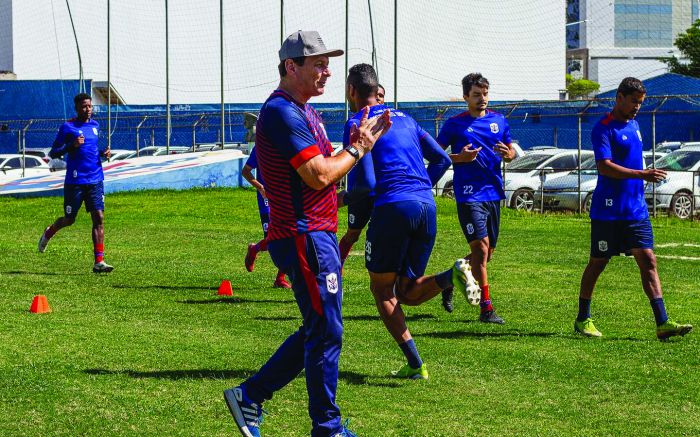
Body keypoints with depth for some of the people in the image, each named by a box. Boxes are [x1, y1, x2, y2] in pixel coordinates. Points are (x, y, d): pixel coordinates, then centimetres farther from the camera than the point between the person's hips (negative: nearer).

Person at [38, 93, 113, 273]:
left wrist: (103, 153, 6)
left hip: (95, 180, 4)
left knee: (98, 218, -8)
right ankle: (48, 233, 40)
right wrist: (71, 145, -20)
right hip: (74, 182, -4)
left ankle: (99, 262, -9)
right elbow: (53, 153, -5)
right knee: (69, 220, 6)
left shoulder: (95, 125, 12)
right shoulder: (68, 127, -5)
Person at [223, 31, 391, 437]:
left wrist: (362, 139, 9)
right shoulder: (282, 112, -15)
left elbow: (327, 164, 20)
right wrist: (358, 148, -6)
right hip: (305, 236, -11)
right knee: (326, 331, -5)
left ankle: (249, 396, 20)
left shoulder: (304, 112, 19)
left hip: (319, 233, 11)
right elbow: (320, 175, -21)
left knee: (318, 331, 15)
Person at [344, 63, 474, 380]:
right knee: (407, 292, 14)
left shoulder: (357, 123, 0)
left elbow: (367, 182, -9)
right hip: (427, 206, 6)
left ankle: (415, 365, -2)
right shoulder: (405, 119, 22)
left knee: (382, 290, 9)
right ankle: (451, 278, -18)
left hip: (393, 207, -6)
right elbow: (442, 160, 19)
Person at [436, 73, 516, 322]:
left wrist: (508, 154, -6)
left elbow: (511, 152, 18)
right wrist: (460, 157, -16)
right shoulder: (455, 124, -2)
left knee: (486, 253, 11)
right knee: (480, 248, -14)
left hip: (493, 193, 5)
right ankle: (486, 308, -10)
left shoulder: (499, 121, 10)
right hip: (469, 195, -5)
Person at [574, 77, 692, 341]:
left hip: (636, 210, 7)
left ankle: (662, 323, -10)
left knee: (648, 261, -3)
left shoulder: (633, 125, 14)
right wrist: (642, 175, -31)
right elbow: (604, 166, -24)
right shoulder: (603, 128, -12)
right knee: (597, 263, 4)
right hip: (608, 211, -7)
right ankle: (583, 320, 19)